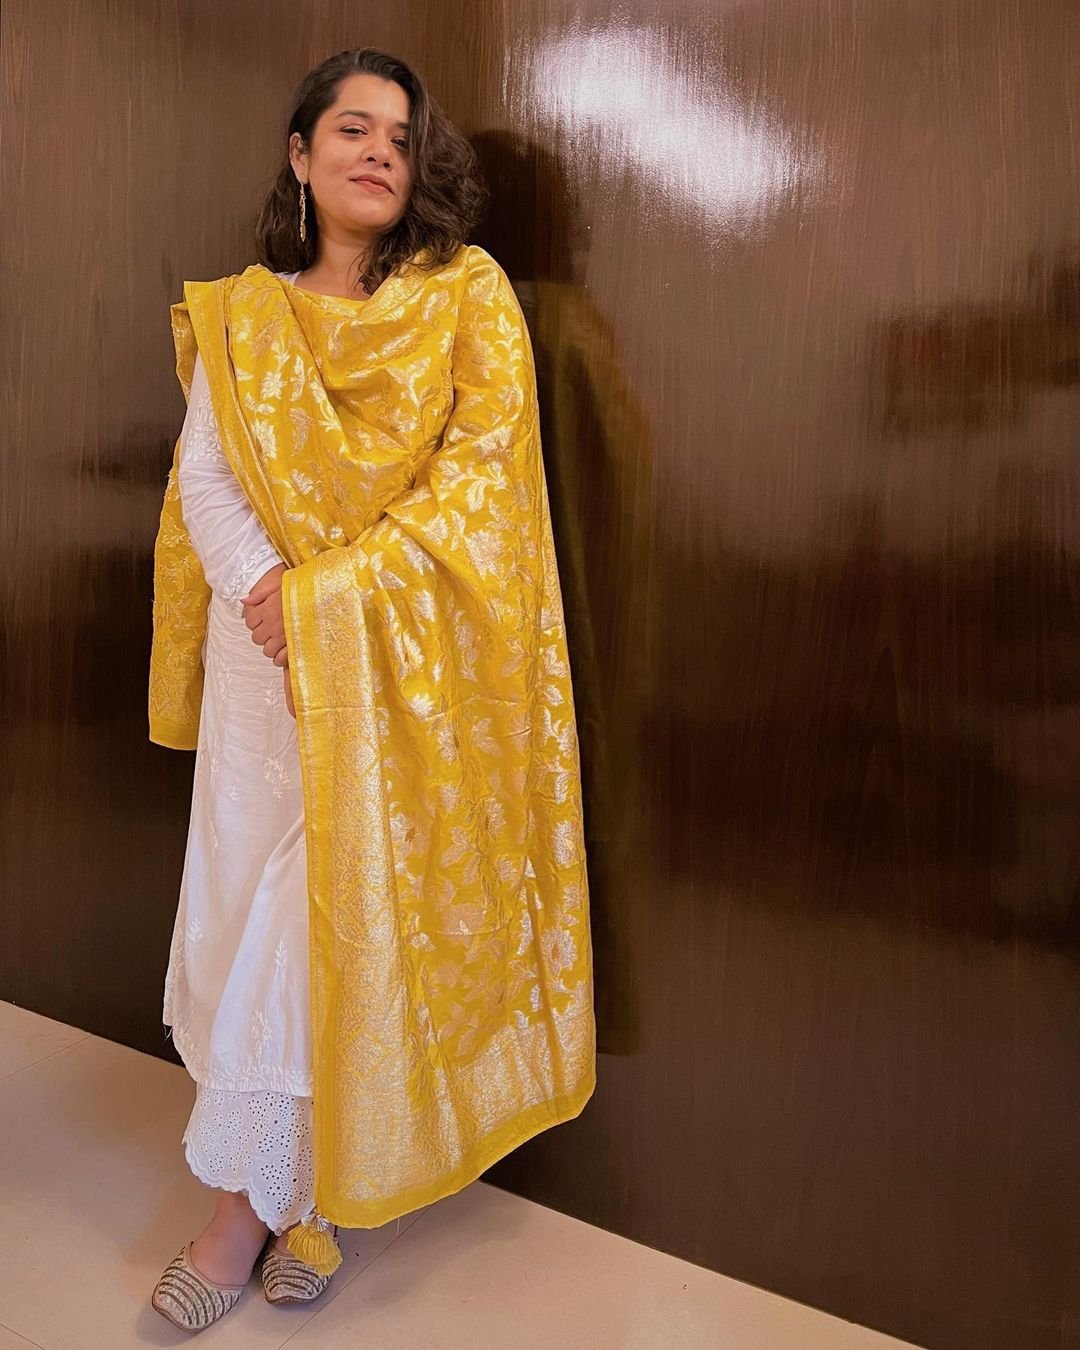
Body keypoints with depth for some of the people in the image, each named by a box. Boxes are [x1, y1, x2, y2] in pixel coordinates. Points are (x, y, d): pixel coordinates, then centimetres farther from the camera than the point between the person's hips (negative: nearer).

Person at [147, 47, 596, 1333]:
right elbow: (202, 480, 3)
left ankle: (253, 1197, 15)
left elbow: (482, 470, -9)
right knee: (247, 900, 3)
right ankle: (289, 1193, 22)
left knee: (348, 904, -1)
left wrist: (328, 595, -16)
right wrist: (263, 594, -16)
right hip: (269, 645, 3)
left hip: (409, 657, -2)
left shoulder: (468, 294, 2)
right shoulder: (241, 314, 11)